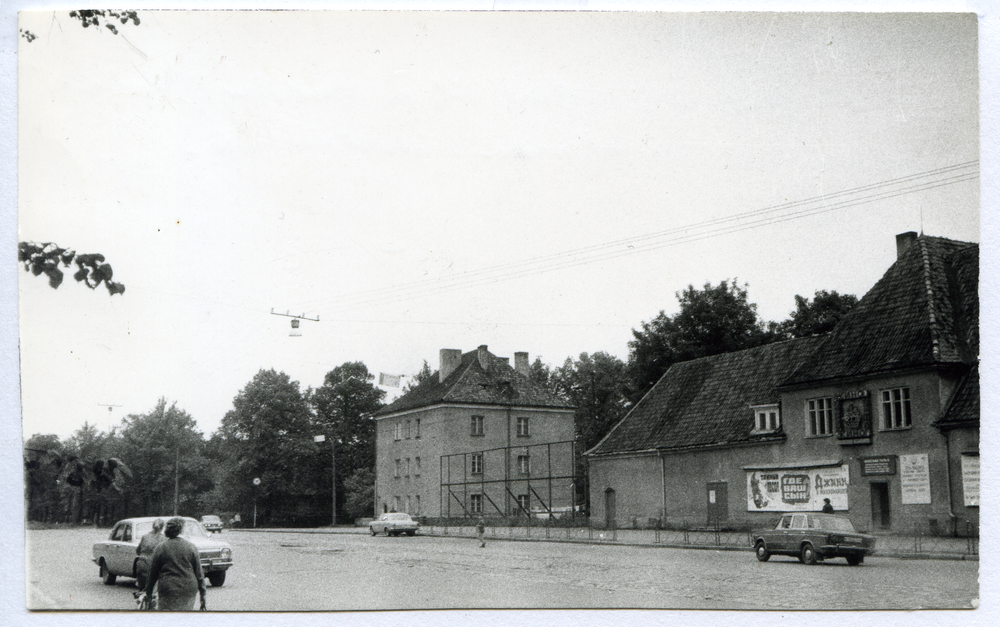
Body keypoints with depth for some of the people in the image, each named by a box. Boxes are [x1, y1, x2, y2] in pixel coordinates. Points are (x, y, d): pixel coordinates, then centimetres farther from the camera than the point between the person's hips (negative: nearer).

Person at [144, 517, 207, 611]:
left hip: (168, 592, -2)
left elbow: (153, 573, 4)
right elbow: (199, 574, 4)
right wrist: (203, 594, 9)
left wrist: (149, 592, 16)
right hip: (189, 590, 2)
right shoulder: (191, 547, 2)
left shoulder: (160, 548, 0)